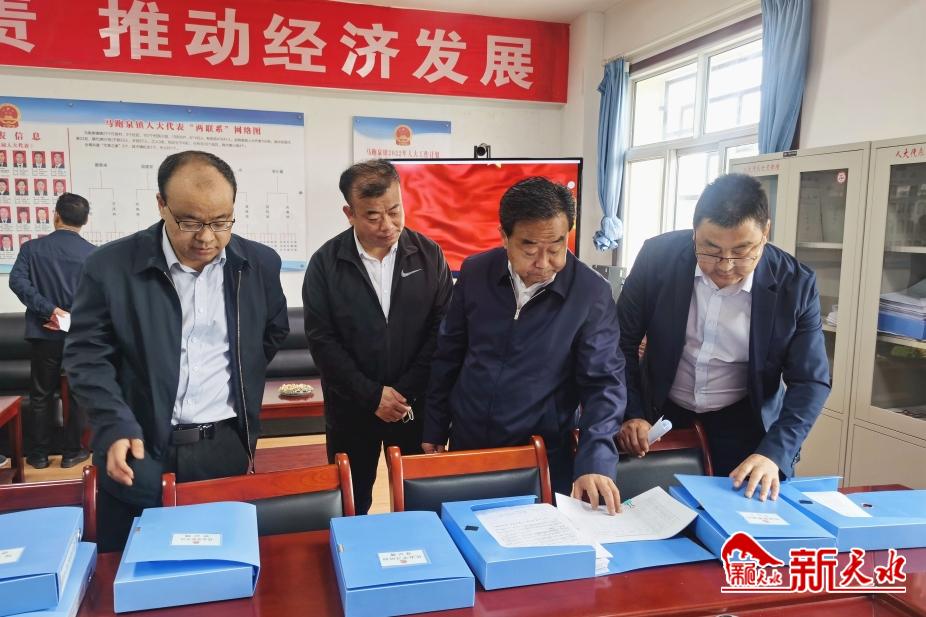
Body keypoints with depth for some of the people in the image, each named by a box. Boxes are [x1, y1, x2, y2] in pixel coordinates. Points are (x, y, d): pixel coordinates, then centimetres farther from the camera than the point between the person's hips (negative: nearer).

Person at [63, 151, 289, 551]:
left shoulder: (260, 264, -1)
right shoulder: (110, 266, -8)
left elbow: (274, 330, 17)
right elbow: (87, 356, -5)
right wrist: (116, 428, -17)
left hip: (227, 447, 2)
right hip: (140, 451, -1)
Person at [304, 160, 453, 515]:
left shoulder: (429, 255, -3)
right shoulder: (326, 263, -6)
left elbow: (442, 327, -5)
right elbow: (321, 339, -8)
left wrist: (406, 390, -12)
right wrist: (372, 394, -13)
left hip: (417, 405, 1)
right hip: (351, 409, 0)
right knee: (350, 507, 13)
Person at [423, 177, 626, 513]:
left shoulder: (592, 293, -14)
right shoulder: (475, 272, -6)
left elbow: (603, 382, -13)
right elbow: (448, 356, 3)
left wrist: (595, 460, -26)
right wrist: (434, 429, 7)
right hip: (466, 446, 3)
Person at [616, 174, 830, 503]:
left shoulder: (795, 285, -17)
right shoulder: (659, 256, -17)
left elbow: (810, 382, -12)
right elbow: (621, 342, -7)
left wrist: (773, 453, -26)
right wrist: (631, 414, -13)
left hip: (745, 424, 0)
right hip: (661, 415, 1)